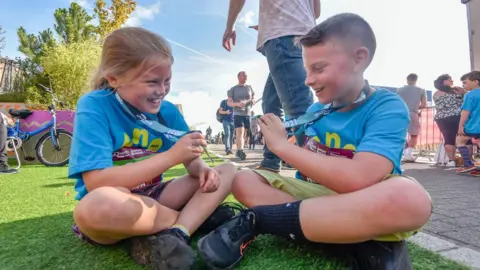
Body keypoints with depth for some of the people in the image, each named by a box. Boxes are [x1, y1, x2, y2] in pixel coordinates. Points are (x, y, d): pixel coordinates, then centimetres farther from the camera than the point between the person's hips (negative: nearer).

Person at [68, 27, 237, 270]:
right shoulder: (94, 106, -17)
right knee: (96, 205, -40)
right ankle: (199, 215, -15)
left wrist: (203, 171, -20)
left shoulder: (167, 111, -2)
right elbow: (97, 182, -27)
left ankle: (174, 235, -25)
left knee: (226, 172, -2)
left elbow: (192, 163, 5)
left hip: (151, 197, 5)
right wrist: (171, 156, -29)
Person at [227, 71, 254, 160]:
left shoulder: (249, 87, 12)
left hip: (248, 114, 4)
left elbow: (254, 97, 19)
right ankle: (240, 151, -25)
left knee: (244, 133, 7)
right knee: (240, 132, -18)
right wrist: (237, 104, -19)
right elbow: (229, 102, 1)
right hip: (238, 114, -4)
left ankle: (238, 151, 16)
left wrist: (252, 100, -7)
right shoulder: (233, 89, 4)